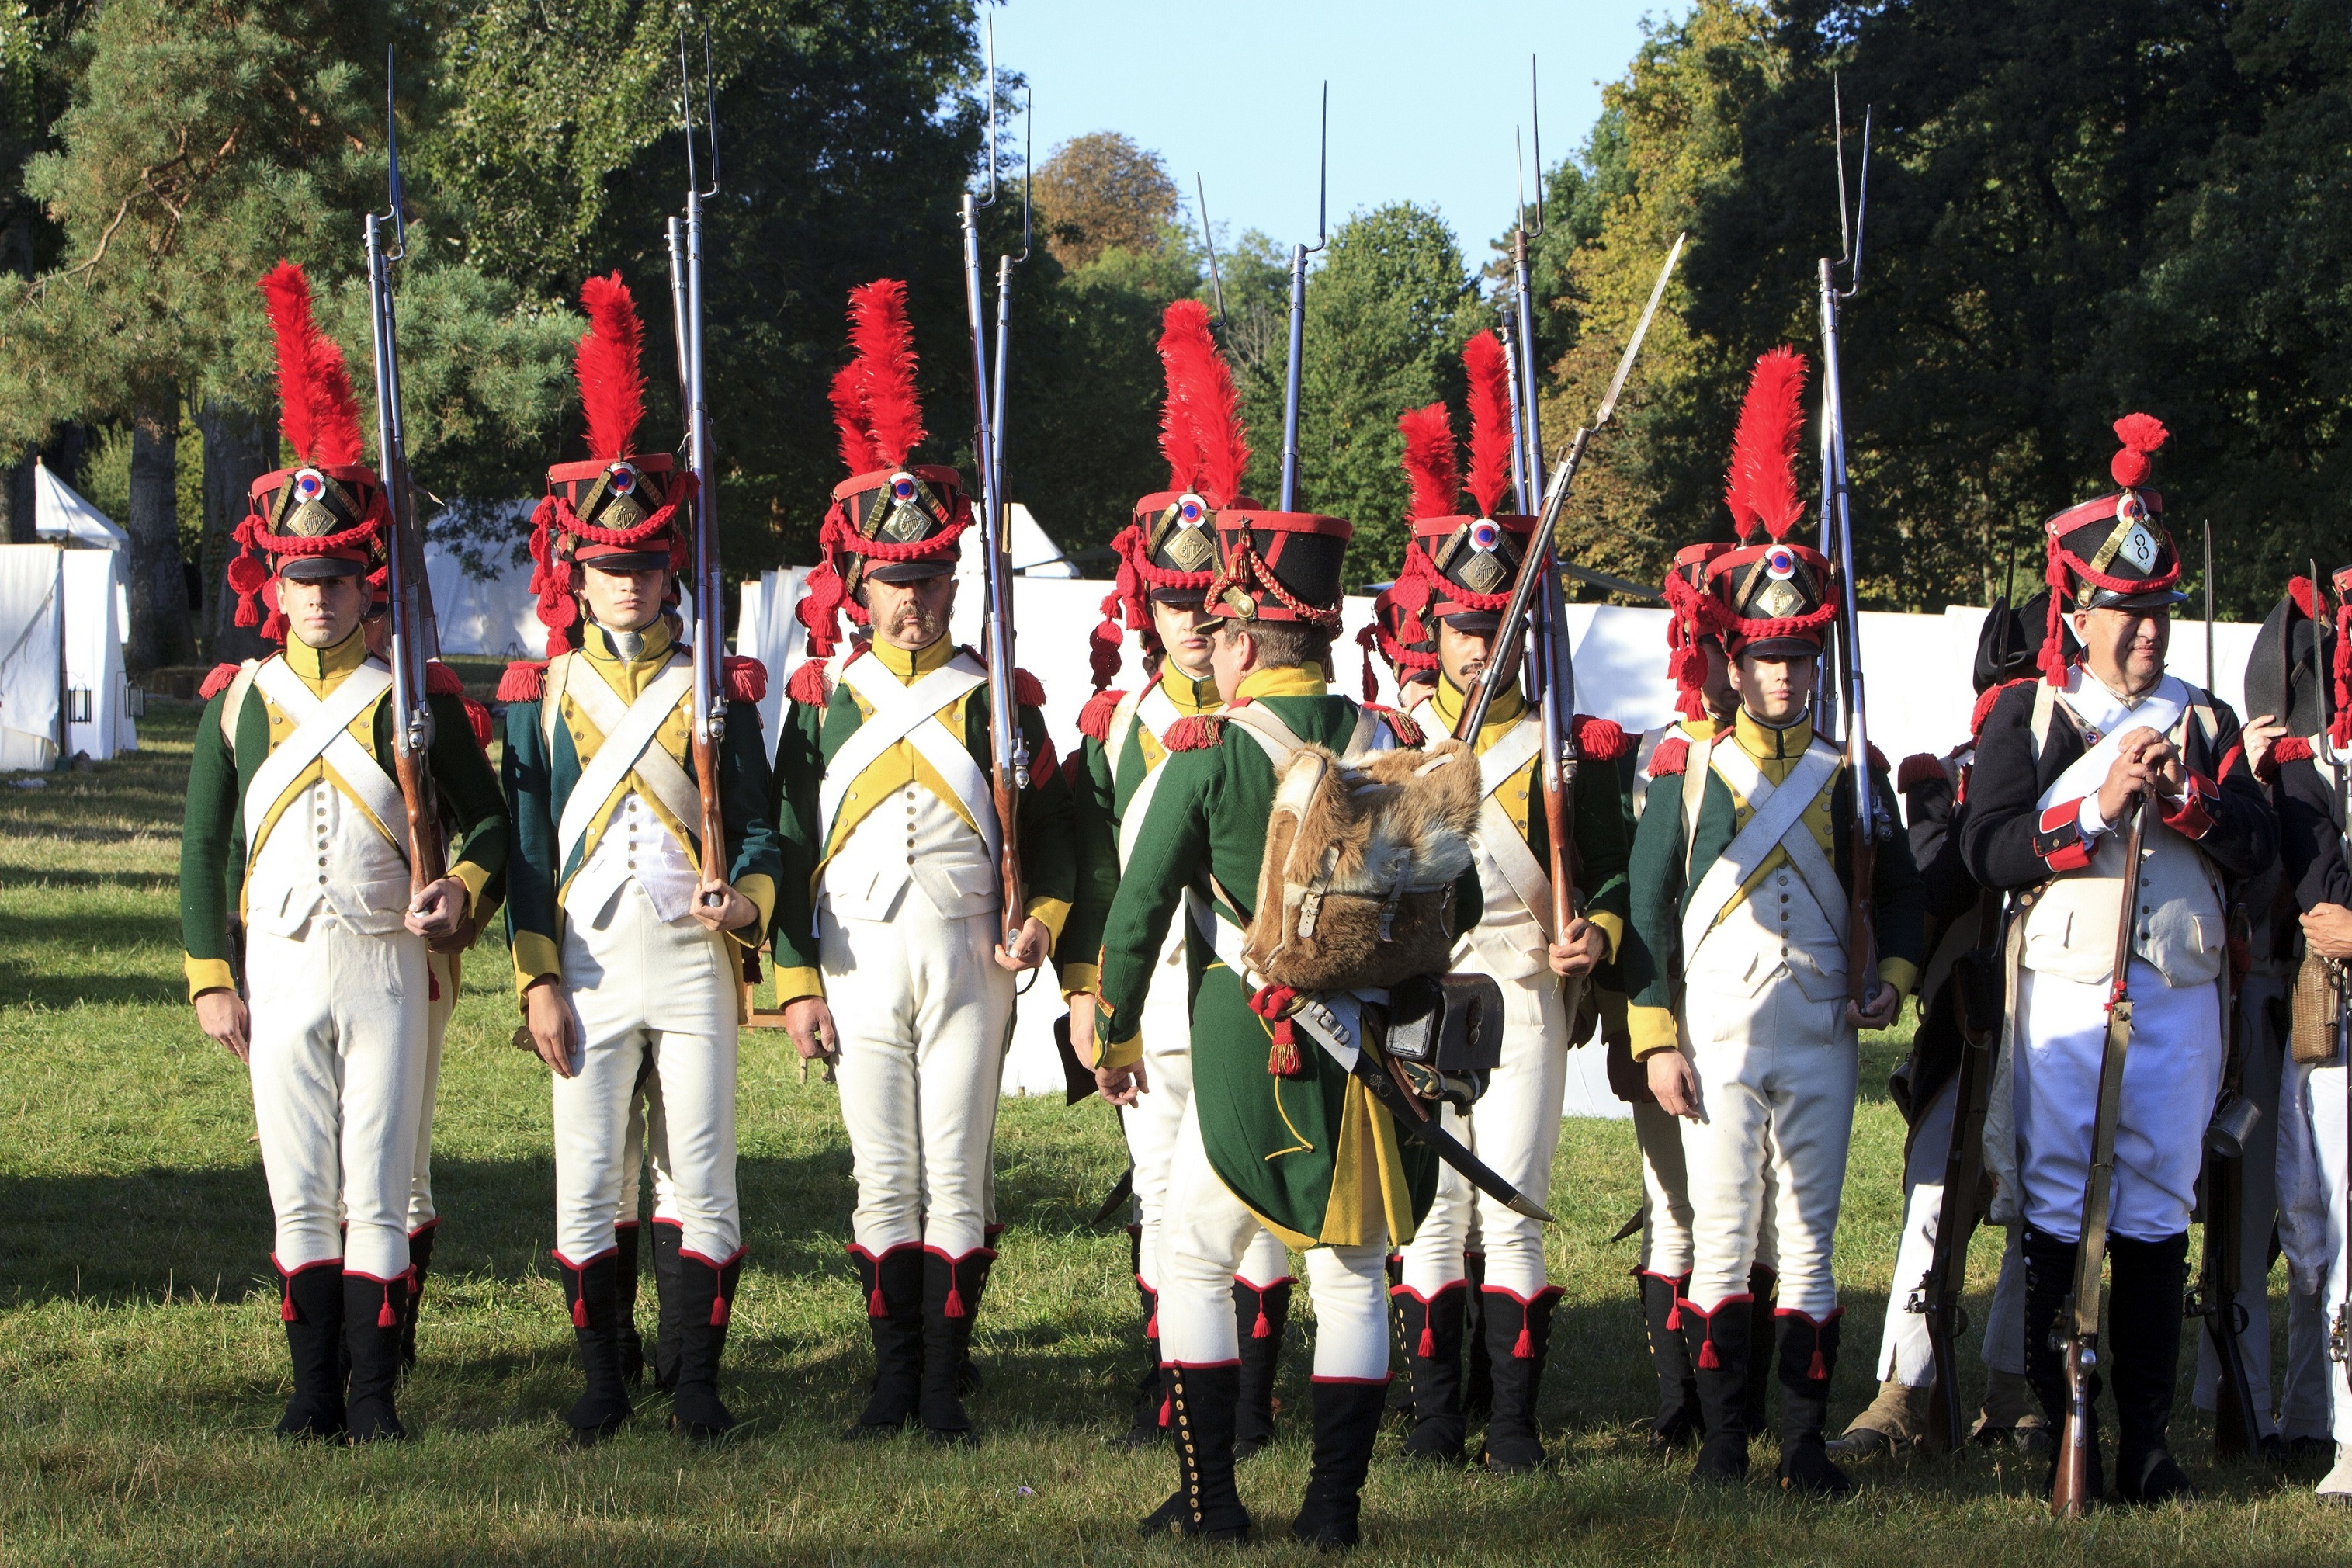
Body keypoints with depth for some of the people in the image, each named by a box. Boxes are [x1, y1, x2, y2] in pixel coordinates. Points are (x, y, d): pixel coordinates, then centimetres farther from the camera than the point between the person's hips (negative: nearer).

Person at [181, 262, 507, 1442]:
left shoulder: (413, 698, 2)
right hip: (281, 973, 2)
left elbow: (488, 821, 8)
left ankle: (376, 1392, 1)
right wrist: (212, 978, 5)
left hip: (386, 970, -2)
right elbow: (202, 847, 10)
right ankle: (316, 1388, 12)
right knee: (299, 1194, 5)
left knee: (376, 1194, -3)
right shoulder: (238, 701, 7)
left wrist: (459, 893, -12)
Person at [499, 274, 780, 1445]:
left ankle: (697, 1381, 8)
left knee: (701, 1178, 0)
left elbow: (758, 829, 5)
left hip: (693, 964, -1)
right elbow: (526, 848, 4)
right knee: (587, 1184, 2)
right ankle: (603, 1379, 13)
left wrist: (743, 899, -17)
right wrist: (538, 983, -3)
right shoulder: (540, 694, 5)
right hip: (589, 965, 1)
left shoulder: (718, 690, 5)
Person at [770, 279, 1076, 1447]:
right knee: (882, 1178, 4)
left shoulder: (996, 694, 4)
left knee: (955, 1174, -2)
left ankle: (945, 1386, 2)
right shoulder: (821, 696, 6)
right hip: (858, 958, 1)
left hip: (966, 957, -1)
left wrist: (1039, 923, -11)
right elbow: (789, 842, 6)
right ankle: (894, 1377, 11)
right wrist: (797, 982, 1)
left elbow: (1051, 826, 7)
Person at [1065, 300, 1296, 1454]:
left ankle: (1249, 1397, 6)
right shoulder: (1114, 726, 7)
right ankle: (1169, 1391, 16)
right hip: (1153, 998, 2)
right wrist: (1091, 1000, 1)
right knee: (1164, 1198, 7)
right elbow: (1091, 871, 7)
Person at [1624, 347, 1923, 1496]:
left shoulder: (1849, 776, 9)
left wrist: (1893, 980, -3)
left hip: (1820, 1036, 2)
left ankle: (1805, 1442, 6)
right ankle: (1724, 1438, 3)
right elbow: (1646, 907, 2)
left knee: (1810, 1241, 3)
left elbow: (1900, 890, 16)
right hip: (1718, 1035, -2)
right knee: (1722, 1240, -2)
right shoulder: (1686, 773, 3)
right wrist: (1657, 1041, -4)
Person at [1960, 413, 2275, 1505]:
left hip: (2179, 994, 3)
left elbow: (2258, 848, 2)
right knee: (2058, 1211, -3)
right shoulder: (2026, 717, 4)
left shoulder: (2203, 722, 13)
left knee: (2157, 1215, 3)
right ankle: (2058, 1430, 3)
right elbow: (1988, 850, -8)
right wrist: (2098, 806, -17)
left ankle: (2146, 1437, 7)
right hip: (2064, 993, -3)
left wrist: (2183, 795, -14)